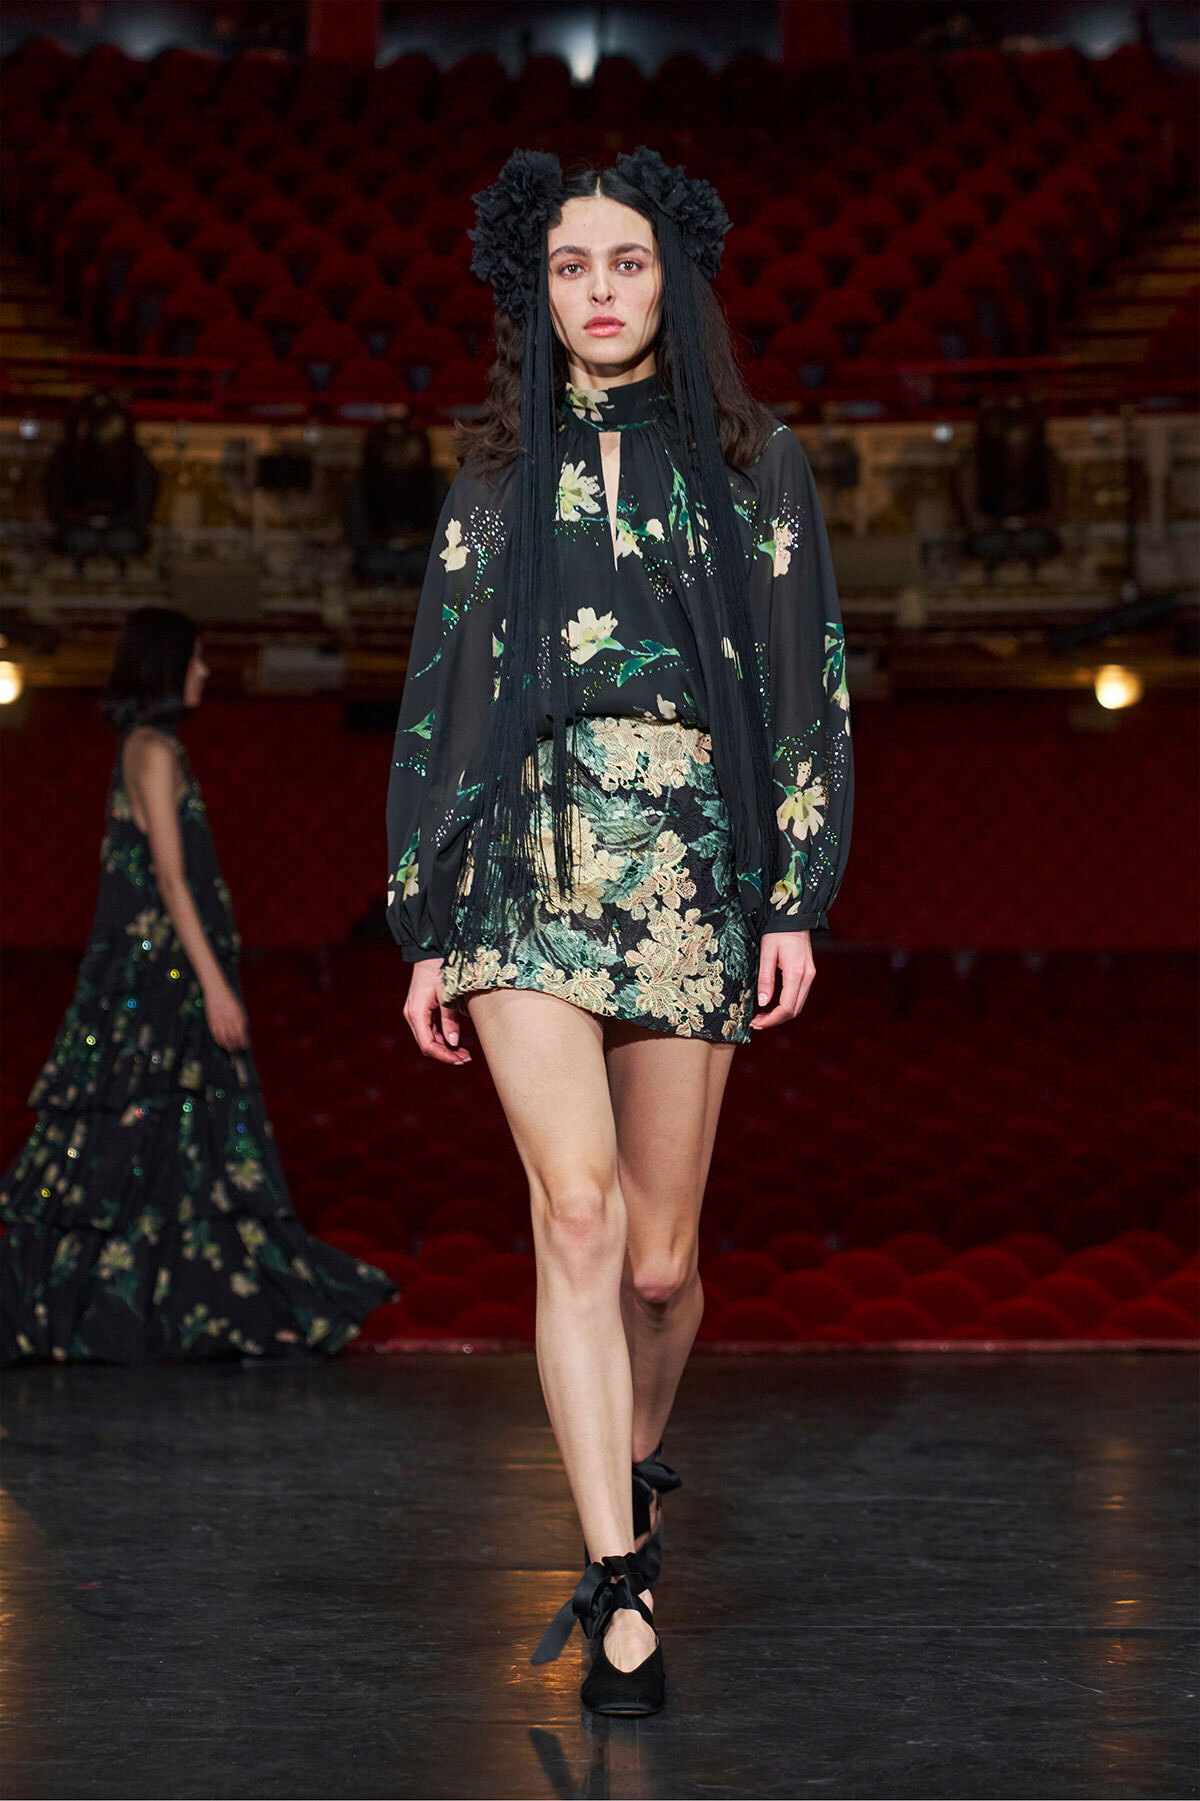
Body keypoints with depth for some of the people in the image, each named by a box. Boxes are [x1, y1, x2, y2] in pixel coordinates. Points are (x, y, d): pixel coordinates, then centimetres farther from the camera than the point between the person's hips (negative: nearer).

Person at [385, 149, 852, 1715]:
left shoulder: (755, 466, 10)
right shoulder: (495, 480, 13)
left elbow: (812, 683, 6)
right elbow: (436, 702, 13)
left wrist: (798, 899, -3)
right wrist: (426, 930, 9)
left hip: (695, 874, 0)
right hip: (529, 869, 0)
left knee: (659, 1254, 4)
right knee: (576, 1208, -17)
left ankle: (636, 1469, 33)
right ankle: (621, 1588, -15)